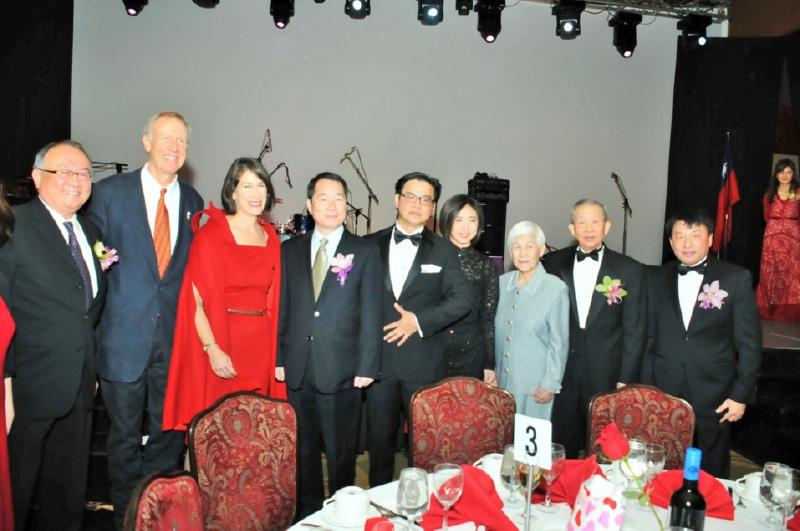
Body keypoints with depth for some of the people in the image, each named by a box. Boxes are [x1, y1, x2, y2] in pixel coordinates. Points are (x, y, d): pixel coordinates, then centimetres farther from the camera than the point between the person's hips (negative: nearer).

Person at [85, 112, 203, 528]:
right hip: (124, 334, -3)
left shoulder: (192, 201, 7)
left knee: (169, 432, 12)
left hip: (175, 337, 3)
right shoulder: (109, 192, -3)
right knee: (125, 435, 11)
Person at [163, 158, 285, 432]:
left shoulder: (271, 238, 10)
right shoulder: (211, 234, -5)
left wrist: (275, 350, 7)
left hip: (261, 346, 5)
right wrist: (212, 348, -19)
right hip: (221, 345, -4)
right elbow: (196, 298, -11)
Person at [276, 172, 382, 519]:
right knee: (303, 450, 14)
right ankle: (307, 514, 31)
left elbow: (370, 314, -3)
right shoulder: (290, 250, 9)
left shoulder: (365, 252, 1)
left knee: (342, 453, 8)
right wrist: (278, 359, 3)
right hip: (297, 369, 3)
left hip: (341, 371, -3)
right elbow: (281, 308, 9)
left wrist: (366, 367, -7)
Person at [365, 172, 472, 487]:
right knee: (379, 438, 12)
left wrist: (420, 320, -13)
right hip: (378, 358, 1)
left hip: (423, 363, -1)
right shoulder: (371, 245, 7)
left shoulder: (443, 251, 5)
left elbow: (462, 299, -3)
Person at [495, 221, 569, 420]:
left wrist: (550, 385, -7)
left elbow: (559, 343, -8)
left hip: (534, 387, -4)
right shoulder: (502, 282, 4)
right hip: (501, 381, 4)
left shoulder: (556, 288, -11)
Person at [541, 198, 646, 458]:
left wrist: (625, 380, -3)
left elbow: (634, 330, 1)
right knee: (560, 449, 9)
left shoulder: (630, 270, 0)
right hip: (560, 371, 1)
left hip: (606, 376, -1)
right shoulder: (553, 263, 3)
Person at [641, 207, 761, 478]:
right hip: (664, 396, 2)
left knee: (712, 475, 11)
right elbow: (649, 338, 7)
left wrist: (741, 395, -5)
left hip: (714, 399, -2)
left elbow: (749, 342, -2)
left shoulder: (736, 278, -2)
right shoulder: (656, 279, 5)